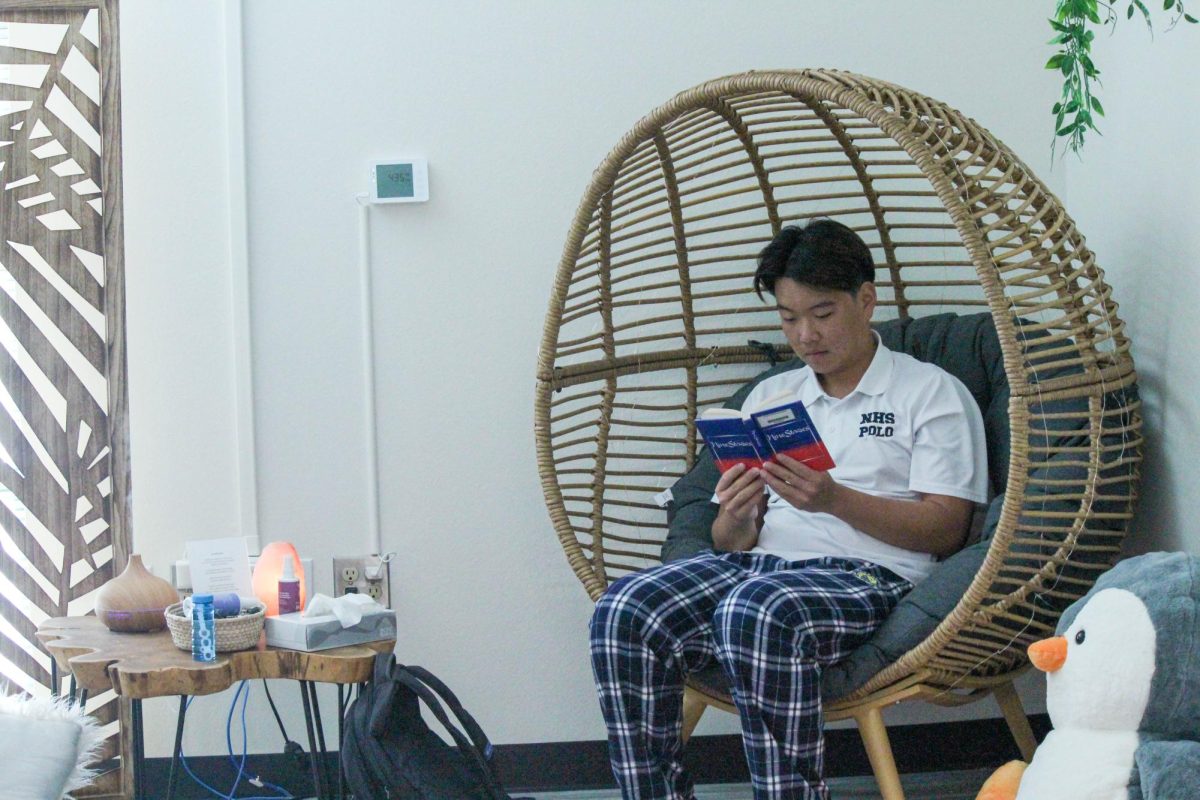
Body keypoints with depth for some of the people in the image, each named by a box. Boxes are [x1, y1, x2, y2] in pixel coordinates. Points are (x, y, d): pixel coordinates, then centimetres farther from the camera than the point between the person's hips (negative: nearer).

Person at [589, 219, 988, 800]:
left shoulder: (932, 392, 11)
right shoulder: (769, 396, 26)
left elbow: (946, 531, -1)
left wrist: (835, 499, -16)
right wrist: (734, 521, -6)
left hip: (865, 575, -5)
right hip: (757, 562, 5)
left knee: (757, 612, -39)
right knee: (624, 611, -24)